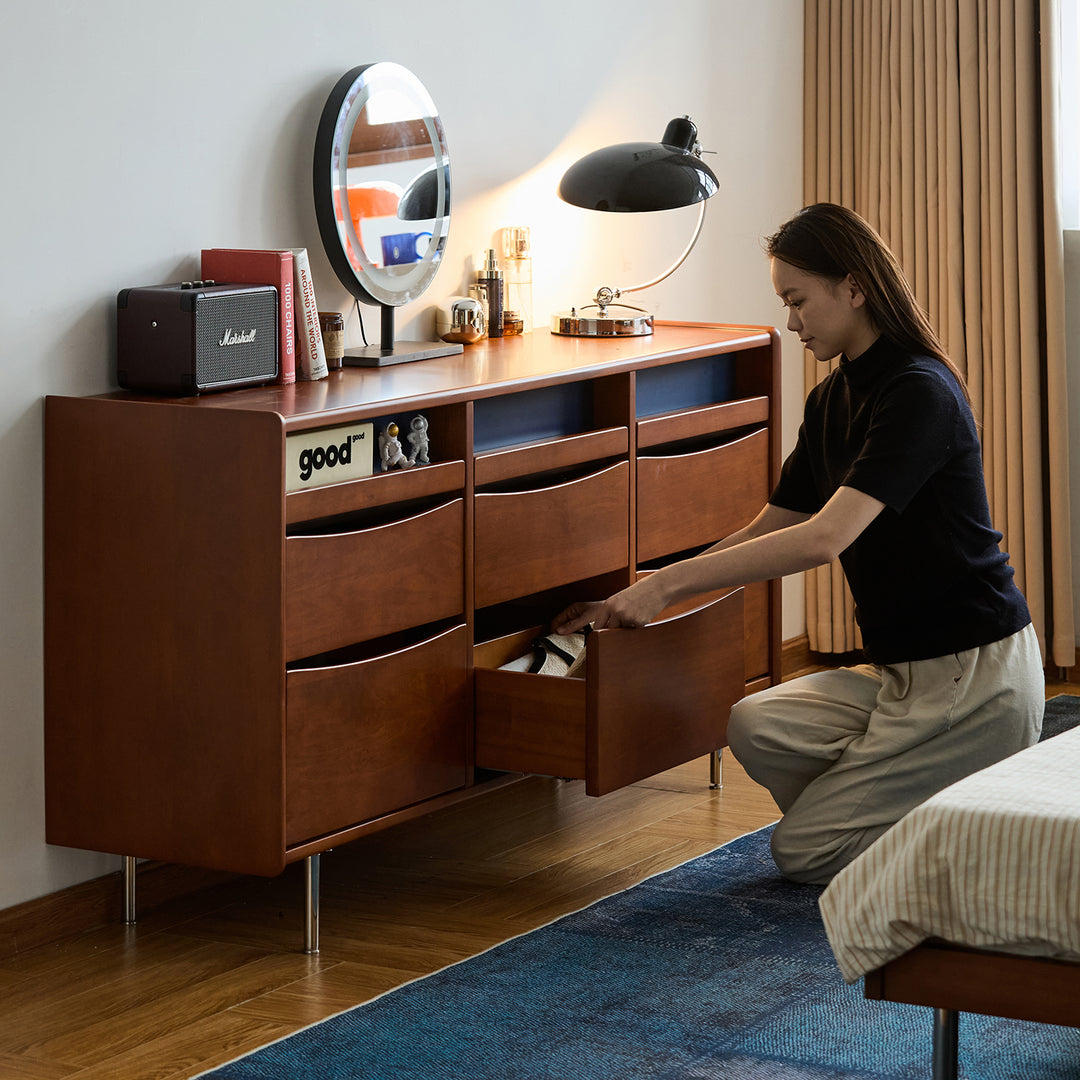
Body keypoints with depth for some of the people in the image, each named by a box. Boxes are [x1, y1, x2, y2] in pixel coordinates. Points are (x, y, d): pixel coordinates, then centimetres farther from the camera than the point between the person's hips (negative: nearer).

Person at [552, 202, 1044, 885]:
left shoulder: (921, 393, -20)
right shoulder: (832, 401, 9)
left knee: (802, 849, -9)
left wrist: (668, 583, -27)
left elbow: (824, 538, -30)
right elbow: (766, 533, 15)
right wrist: (637, 604, 8)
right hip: (901, 674, 9)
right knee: (758, 727, -13)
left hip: (976, 675, -9)